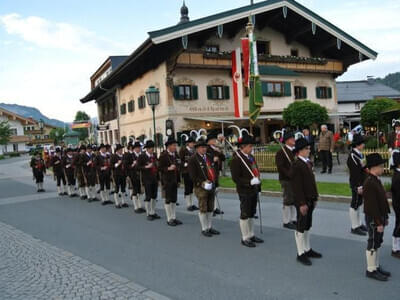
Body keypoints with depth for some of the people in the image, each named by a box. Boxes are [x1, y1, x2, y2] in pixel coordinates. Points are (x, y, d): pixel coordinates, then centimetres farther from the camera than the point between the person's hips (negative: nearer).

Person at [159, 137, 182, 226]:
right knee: (168, 200, 1)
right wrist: (168, 168, -26)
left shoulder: (175, 154, 10)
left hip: (175, 180, 7)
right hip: (167, 180, -7)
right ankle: (169, 219, 9)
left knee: (174, 199, 12)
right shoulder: (163, 155, -11)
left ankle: (174, 217, 21)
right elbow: (160, 167, -13)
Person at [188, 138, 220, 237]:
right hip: (201, 187, -7)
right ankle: (204, 229, 11)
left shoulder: (209, 157, 12)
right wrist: (202, 183, -20)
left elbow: (214, 169, 19)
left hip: (211, 186, 7)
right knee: (203, 209, 1)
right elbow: (192, 175, -14)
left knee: (210, 208, 13)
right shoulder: (193, 159, -9)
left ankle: (210, 227, 24)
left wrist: (214, 180, 4)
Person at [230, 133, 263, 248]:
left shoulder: (251, 157, 10)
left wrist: (257, 180, 13)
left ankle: (251, 235, 29)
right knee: (245, 214, 2)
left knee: (252, 213, 16)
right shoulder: (236, 159, -15)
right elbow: (235, 178, -19)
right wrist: (250, 182, -25)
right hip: (245, 191, -8)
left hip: (254, 190, 8)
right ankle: (245, 238, 14)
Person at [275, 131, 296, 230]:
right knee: (288, 201, -1)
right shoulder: (281, 152, -12)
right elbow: (280, 167, -18)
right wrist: (291, 175, -24)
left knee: (295, 200, 14)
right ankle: (286, 222, 10)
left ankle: (293, 220, 26)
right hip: (287, 180, -8)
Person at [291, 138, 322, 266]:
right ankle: (301, 254, 12)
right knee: (301, 227, 2)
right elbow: (297, 186, -20)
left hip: (310, 200, 8)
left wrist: (315, 198, 14)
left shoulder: (308, 163, 10)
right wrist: (302, 203, -20)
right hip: (302, 201, -8)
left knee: (307, 226, 17)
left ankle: (307, 249, 29)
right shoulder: (296, 165, -18)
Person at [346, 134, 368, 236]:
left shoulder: (359, 154, 9)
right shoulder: (352, 156, -20)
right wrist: (358, 187, -22)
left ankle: (359, 224, 29)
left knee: (360, 203, 17)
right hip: (357, 185, -10)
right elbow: (355, 173, -22)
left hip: (363, 183, 10)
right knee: (355, 204, 0)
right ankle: (354, 227, 9)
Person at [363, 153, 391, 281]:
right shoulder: (369, 183, -23)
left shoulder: (376, 180, 9)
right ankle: (371, 270, 12)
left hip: (379, 218, 10)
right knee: (373, 244, 1)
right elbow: (372, 206, -24)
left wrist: (385, 217, 17)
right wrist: (379, 223, -21)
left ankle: (376, 267, 29)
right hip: (373, 220, -10)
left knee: (377, 243, 17)